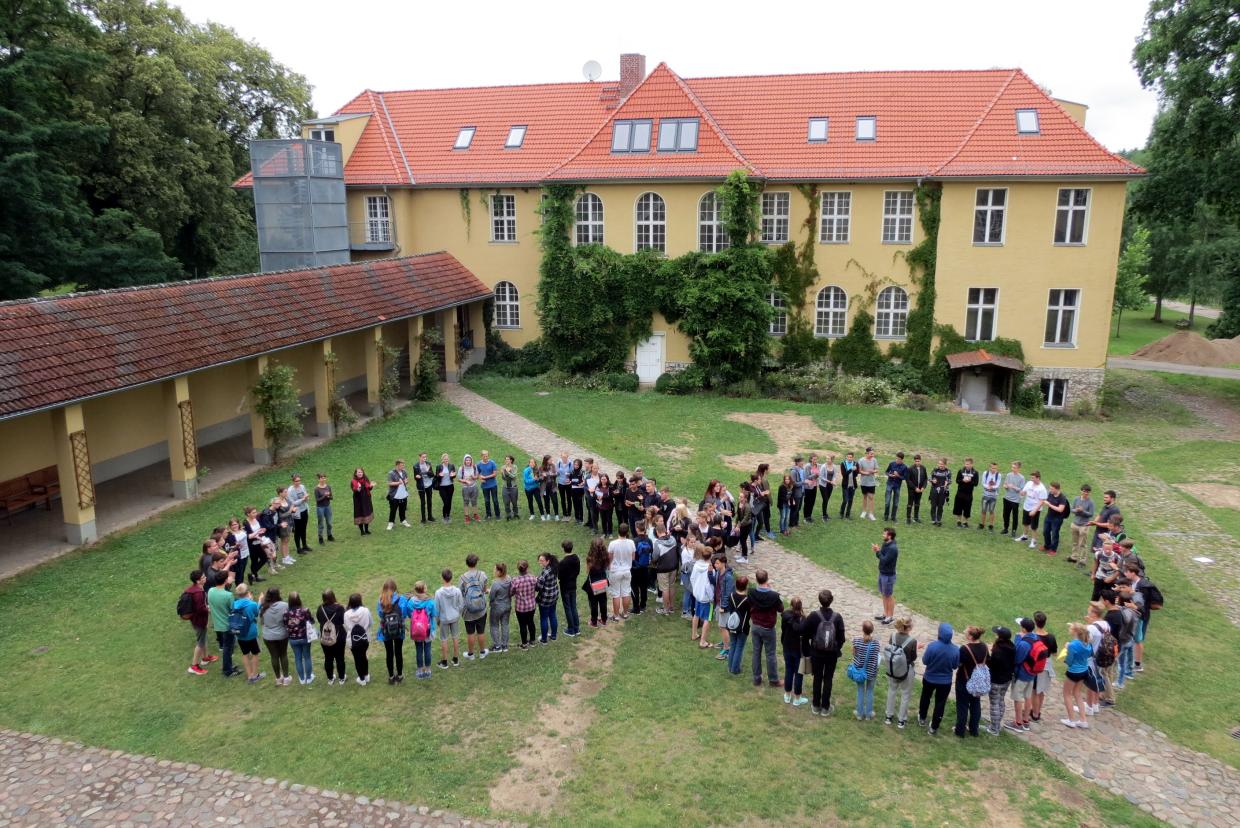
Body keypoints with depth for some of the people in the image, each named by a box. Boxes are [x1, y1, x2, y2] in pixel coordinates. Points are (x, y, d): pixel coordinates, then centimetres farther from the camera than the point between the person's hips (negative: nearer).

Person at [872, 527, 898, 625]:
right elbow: (881, 556, 9)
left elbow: (884, 560, -26)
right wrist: (877, 551, -9)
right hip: (882, 573, 9)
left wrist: (878, 551, -18)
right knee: (884, 595, 18)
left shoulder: (893, 548, -25)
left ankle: (891, 616, 19)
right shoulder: (885, 544, 3)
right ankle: (885, 614, 31)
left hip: (888, 575, -9)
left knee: (889, 596, 5)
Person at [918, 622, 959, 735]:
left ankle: (922, 718, 44)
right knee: (940, 703, 15)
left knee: (925, 697, 26)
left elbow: (924, 661, -15)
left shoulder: (932, 646, -27)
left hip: (929, 678, 0)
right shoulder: (955, 649, -20)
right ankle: (934, 728, 25)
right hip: (945, 681, 0)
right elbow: (955, 666, -6)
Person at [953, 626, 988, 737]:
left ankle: (960, 730, 17)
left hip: (964, 682, -6)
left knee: (962, 706, 7)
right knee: (976, 704, 19)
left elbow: (957, 663, -21)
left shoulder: (965, 648, -27)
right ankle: (974, 730, 30)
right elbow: (987, 661, 8)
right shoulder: (984, 647, -5)